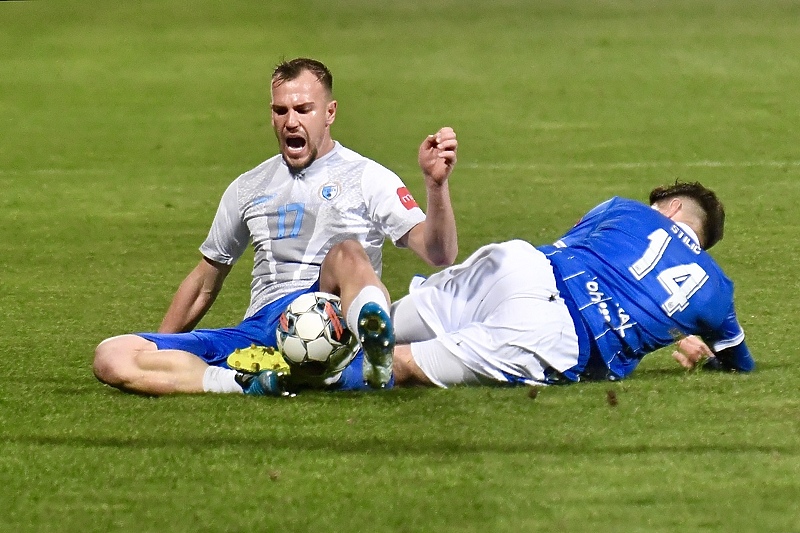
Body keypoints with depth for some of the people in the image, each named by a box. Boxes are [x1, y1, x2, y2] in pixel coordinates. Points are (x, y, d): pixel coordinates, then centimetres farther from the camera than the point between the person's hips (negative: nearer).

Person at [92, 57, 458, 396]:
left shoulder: (367, 178, 8)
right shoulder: (248, 189, 22)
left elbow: (440, 255, -5)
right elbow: (204, 284, 32)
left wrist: (436, 184, -22)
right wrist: (156, 357, 31)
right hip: (257, 331, 4)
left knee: (348, 251, -37)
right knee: (111, 357, -16)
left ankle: (378, 359, -67)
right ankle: (255, 384, -36)